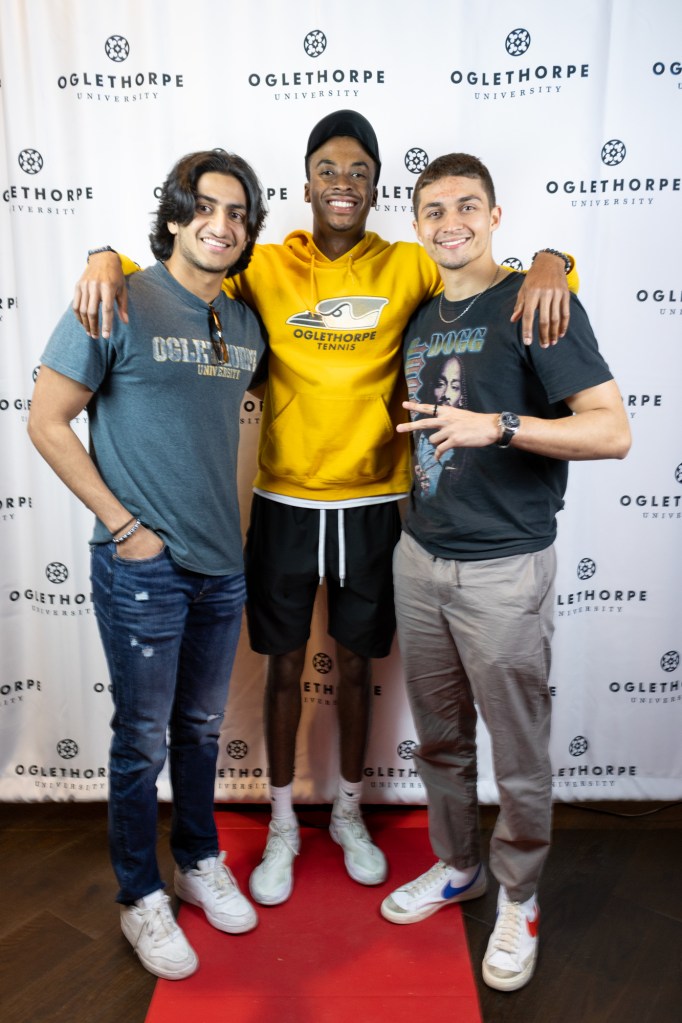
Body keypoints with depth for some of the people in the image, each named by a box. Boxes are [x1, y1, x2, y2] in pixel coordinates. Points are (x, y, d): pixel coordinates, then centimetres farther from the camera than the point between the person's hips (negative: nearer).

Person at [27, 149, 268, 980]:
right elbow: (47, 422, -10)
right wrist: (123, 525, -13)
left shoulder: (244, 324, 6)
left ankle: (200, 862, 42)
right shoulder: (120, 304, -11)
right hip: (143, 568, -5)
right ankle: (141, 896, 31)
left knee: (202, 728, 20)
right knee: (142, 741, 9)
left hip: (221, 564, 6)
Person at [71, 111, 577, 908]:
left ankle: (349, 814, 40)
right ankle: (282, 826, 35)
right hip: (285, 503, 0)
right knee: (284, 665, 12)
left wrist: (547, 264, -21)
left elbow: (492, 279, 2)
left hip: (372, 504, 1)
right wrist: (109, 261, -17)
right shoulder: (265, 269, 0)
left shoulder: (407, 268, 0)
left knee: (355, 664, 16)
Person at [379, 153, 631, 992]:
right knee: (438, 737, 18)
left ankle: (518, 898, 32)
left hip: (503, 568, -6)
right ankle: (456, 865, 40)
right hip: (420, 557, 6)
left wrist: (499, 425, -26)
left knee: (519, 750, 8)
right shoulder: (419, 318, 11)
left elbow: (611, 431, -16)